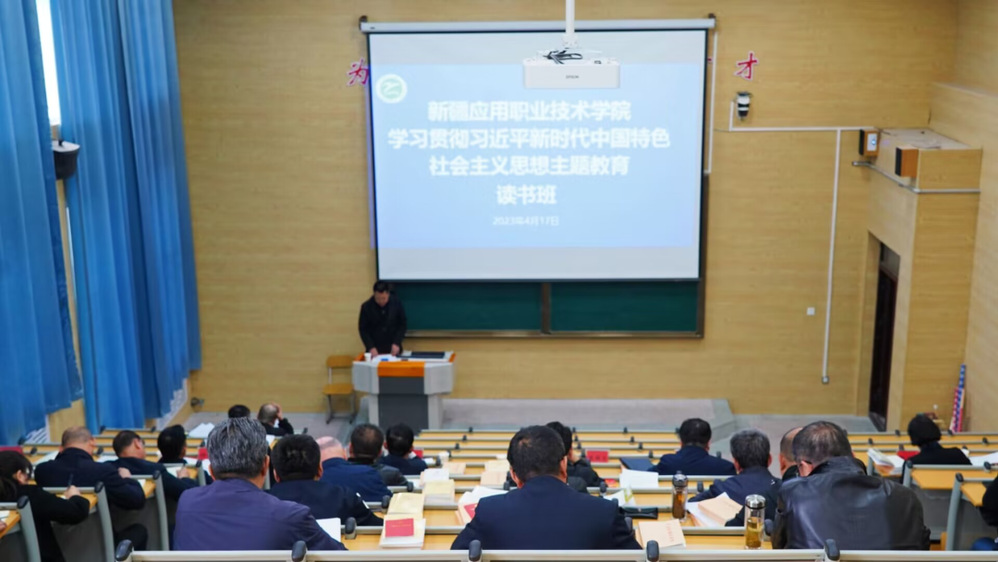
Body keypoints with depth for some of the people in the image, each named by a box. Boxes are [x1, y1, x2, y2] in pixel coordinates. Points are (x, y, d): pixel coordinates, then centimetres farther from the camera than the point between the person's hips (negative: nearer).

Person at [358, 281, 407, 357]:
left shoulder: (397, 304, -8)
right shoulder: (366, 307, -10)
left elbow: (402, 325, -1)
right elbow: (363, 329, -4)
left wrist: (396, 343, -12)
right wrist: (371, 347, -15)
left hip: (393, 349, 1)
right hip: (375, 350, -1)